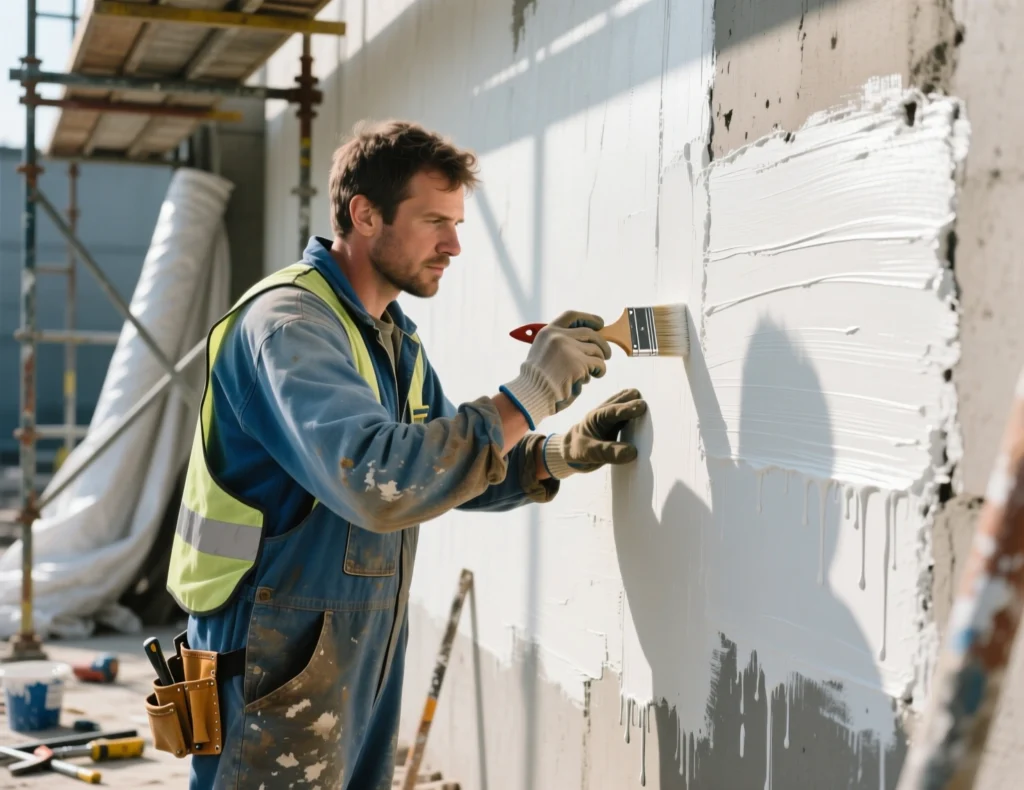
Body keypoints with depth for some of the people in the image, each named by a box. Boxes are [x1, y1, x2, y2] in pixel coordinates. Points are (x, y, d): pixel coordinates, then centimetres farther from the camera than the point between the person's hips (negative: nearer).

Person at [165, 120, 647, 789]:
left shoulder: (393, 336, 12)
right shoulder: (288, 322, -19)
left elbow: (453, 467, 14)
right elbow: (376, 481, -33)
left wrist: (557, 456, -4)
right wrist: (525, 398, -28)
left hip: (366, 658, 9)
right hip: (278, 661, -9)